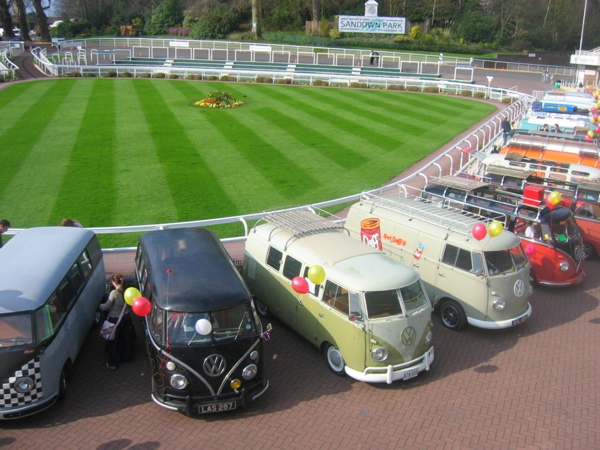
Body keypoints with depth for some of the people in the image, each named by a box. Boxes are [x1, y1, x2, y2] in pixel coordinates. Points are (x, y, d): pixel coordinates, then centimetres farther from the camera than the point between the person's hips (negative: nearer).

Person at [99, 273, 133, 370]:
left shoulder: (114, 293, -24)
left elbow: (106, 307, -15)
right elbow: (130, 305, 3)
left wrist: (100, 306, 4)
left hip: (115, 320, -6)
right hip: (126, 318, 6)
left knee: (113, 342, 9)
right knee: (126, 339, 20)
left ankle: (113, 364, 18)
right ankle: (126, 359, 35)